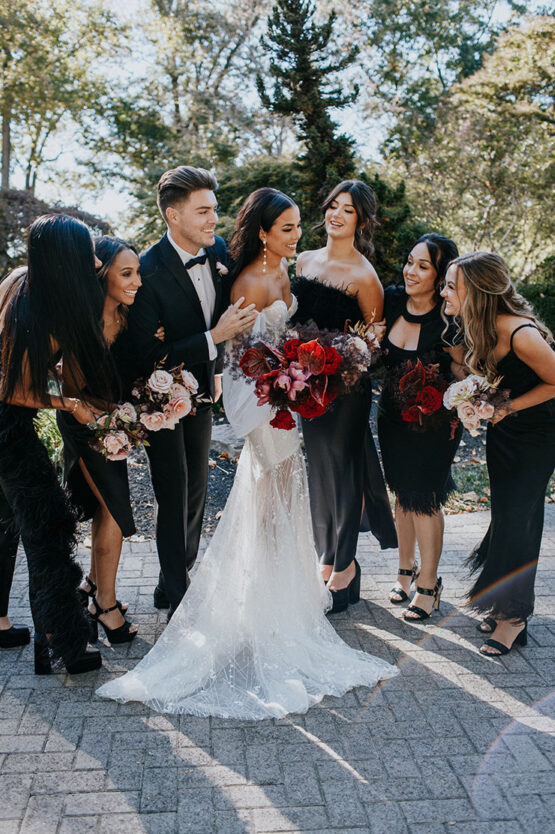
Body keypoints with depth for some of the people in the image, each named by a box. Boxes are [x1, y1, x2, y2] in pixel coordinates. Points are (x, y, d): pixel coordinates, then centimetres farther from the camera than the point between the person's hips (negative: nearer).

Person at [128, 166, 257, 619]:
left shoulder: (219, 250, -8)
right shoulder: (148, 272, -27)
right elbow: (151, 355, -30)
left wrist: (216, 369, 11)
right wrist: (214, 338, -34)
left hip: (200, 392, 7)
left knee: (196, 490, 19)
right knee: (175, 498, 1)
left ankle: (178, 578, 39)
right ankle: (178, 598, 18)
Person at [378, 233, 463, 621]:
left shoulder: (450, 321, -22)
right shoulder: (392, 299, -7)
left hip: (434, 422, -5)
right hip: (392, 414, 5)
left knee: (423, 498, 3)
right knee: (403, 493, 17)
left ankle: (428, 583, 22)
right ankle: (406, 569, 36)